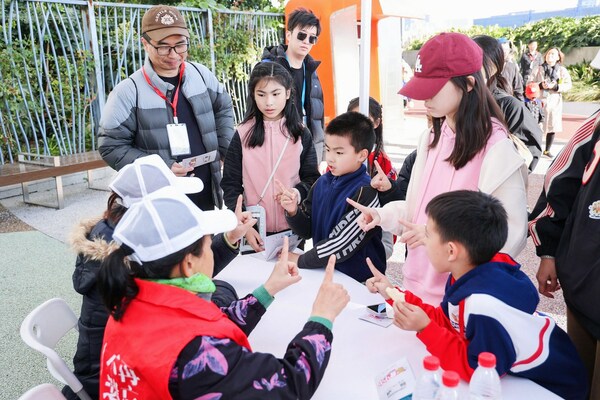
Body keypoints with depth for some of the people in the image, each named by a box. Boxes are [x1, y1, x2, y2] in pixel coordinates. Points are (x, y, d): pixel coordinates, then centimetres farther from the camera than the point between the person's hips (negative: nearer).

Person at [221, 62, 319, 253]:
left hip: (293, 228, 1)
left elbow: (312, 178, 2)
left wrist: (297, 193, -19)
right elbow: (231, 185, -2)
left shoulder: (301, 134, -1)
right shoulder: (243, 135, -4)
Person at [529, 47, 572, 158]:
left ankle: (547, 150, 20)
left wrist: (555, 86, -17)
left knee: (552, 127, 6)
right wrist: (540, 85, -18)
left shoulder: (562, 70, 7)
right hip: (539, 102, -2)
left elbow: (568, 85, -1)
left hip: (554, 102, 2)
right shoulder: (538, 69, 5)